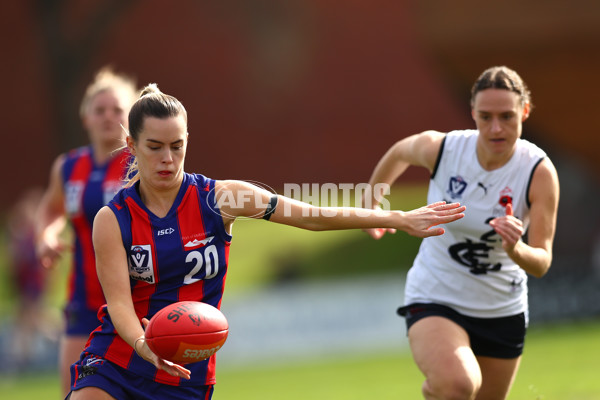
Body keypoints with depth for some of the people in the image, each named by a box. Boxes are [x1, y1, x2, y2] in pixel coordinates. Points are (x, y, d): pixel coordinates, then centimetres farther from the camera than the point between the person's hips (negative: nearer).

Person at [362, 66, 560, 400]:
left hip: (502, 311, 2)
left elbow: (542, 263, -18)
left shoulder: (540, 171, -16)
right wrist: (371, 204, 23)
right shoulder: (440, 148, -16)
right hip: (435, 300, -2)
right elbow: (399, 152, 9)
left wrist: (516, 250, -41)